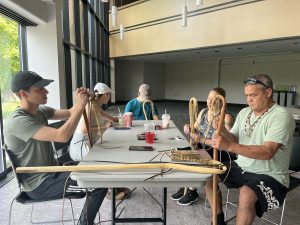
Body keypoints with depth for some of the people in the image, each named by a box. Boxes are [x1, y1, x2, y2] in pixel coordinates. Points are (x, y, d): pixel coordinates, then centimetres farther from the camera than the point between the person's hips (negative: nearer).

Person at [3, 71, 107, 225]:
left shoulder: (41, 111, 2)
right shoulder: (18, 121, -26)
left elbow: (69, 113, 4)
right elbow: (62, 136, -36)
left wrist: (81, 100, -17)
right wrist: (81, 105, -30)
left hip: (51, 173, 9)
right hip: (39, 184, -9)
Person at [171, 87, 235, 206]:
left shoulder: (226, 118, -16)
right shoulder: (203, 112, 4)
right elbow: (195, 130, 9)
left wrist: (202, 140, -27)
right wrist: (189, 130, -15)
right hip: (202, 148, 7)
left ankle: (192, 191, -1)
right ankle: (185, 186, 5)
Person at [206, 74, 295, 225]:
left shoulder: (281, 116, -17)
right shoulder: (244, 112, 6)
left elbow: (267, 152, -29)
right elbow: (233, 140, 3)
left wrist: (229, 146, -39)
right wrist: (222, 130, -19)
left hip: (270, 176, -7)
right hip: (241, 169, 7)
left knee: (246, 195, -35)